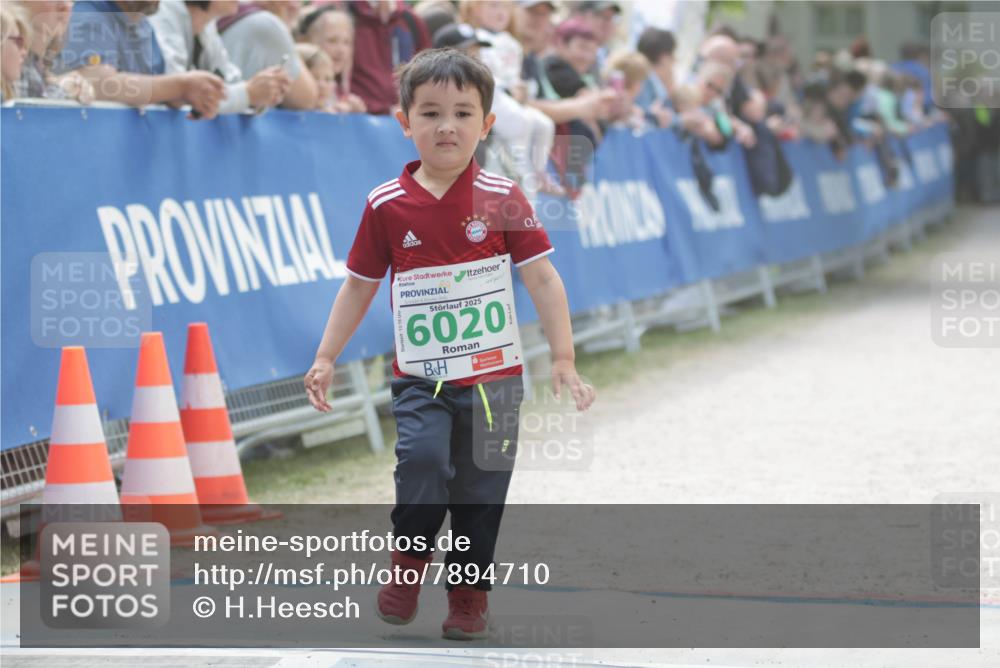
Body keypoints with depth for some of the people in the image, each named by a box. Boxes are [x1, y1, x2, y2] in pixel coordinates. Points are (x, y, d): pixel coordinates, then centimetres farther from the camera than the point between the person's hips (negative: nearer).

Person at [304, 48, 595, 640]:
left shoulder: (503, 199, -5)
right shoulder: (387, 205, -2)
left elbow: (543, 280, -3)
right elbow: (360, 285, 9)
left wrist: (563, 360, -9)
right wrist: (326, 359, 6)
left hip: (492, 375, 0)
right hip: (420, 375, 0)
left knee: (480, 489, 4)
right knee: (422, 457, -23)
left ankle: (469, 594, 22)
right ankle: (410, 561, 1)